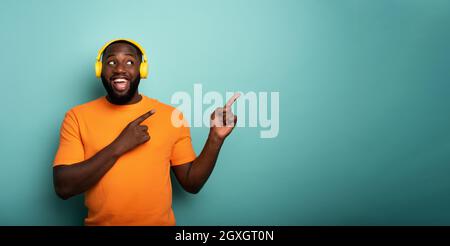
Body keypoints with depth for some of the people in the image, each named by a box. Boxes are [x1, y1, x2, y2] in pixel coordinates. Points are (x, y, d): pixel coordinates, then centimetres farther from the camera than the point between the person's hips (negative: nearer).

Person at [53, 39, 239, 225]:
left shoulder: (171, 116, -6)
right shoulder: (77, 117, -7)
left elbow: (191, 183, -2)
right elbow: (63, 187, -14)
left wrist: (215, 138, -16)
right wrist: (117, 147, -23)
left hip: (159, 223, 1)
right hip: (99, 223, 0)